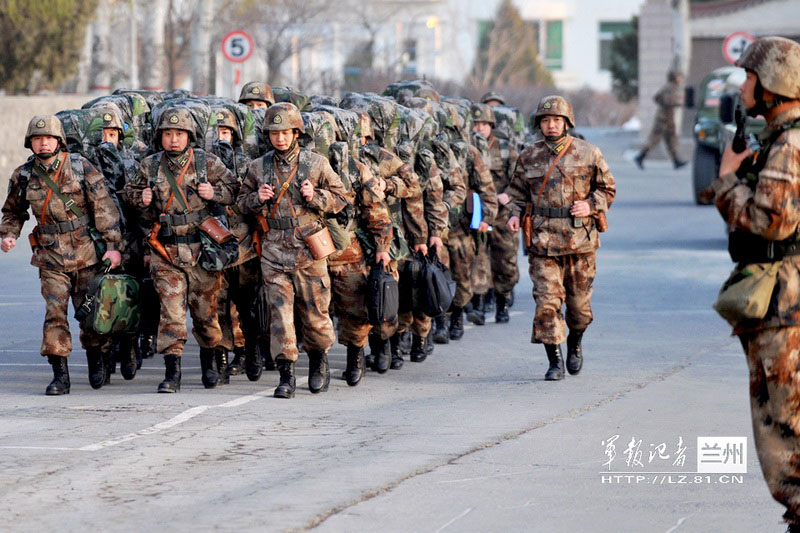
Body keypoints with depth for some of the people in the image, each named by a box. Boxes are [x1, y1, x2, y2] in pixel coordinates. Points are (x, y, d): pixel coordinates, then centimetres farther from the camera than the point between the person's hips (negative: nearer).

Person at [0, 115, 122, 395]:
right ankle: (60, 375, -8)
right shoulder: (23, 176, 1)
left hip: (87, 252, -1)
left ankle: (97, 362, 29)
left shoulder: (81, 167, -7)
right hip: (51, 256, 1)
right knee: (54, 311, -9)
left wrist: (113, 245, -11)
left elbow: (104, 206, -6)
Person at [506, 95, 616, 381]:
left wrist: (590, 205, -7)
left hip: (580, 239, 0)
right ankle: (555, 361, -4)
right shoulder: (529, 156, 7)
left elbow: (608, 188, 11)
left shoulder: (588, 153, 3)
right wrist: (514, 214, -2)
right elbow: (517, 191, 17)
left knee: (579, 302, 8)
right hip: (543, 240, 0)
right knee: (547, 301, -9)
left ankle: (574, 345, 36)